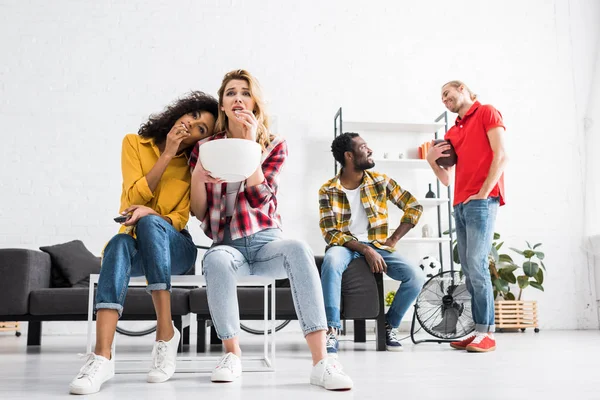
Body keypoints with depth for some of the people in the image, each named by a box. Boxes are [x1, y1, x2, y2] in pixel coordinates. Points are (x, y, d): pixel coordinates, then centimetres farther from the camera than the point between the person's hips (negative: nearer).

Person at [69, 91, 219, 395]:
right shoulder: (135, 143, 4)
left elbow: (179, 220, -6)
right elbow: (134, 197, -8)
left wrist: (149, 213, -28)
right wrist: (167, 154, -14)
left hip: (174, 247, 0)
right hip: (137, 247, 0)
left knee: (150, 223, -34)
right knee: (119, 243, -36)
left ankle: (166, 333, -34)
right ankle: (102, 357, -48)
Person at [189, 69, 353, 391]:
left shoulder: (274, 145, 6)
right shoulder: (205, 147, 7)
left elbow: (259, 199, -10)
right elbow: (200, 213, 4)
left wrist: (250, 143, -13)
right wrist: (197, 177, -15)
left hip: (266, 241, 0)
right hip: (227, 245, 0)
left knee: (299, 250, -35)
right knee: (216, 260, -37)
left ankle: (321, 361, -38)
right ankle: (232, 353, -17)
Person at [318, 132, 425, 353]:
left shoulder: (381, 181, 2)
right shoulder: (328, 190, -5)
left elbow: (414, 207, 8)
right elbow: (331, 233, -12)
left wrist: (393, 239, -3)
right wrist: (365, 250, -23)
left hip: (377, 246, 3)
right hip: (345, 245, -2)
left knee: (416, 276, -21)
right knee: (331, 261, -39)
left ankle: (390, 325, 3)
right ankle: (331, 330, -31)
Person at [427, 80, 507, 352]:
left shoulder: (487, 113, 4)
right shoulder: (451, 133, 22)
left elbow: (501, 156, -7)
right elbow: (446, 179, 22)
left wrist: (483, 193, -13)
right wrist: (432, 160, 3)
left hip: (481, 201, -7)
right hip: (460, 204, 7)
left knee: (477, 266, -14)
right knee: (468, 270, 4)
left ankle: (487, 333, -8)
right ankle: (478, 331, 8)